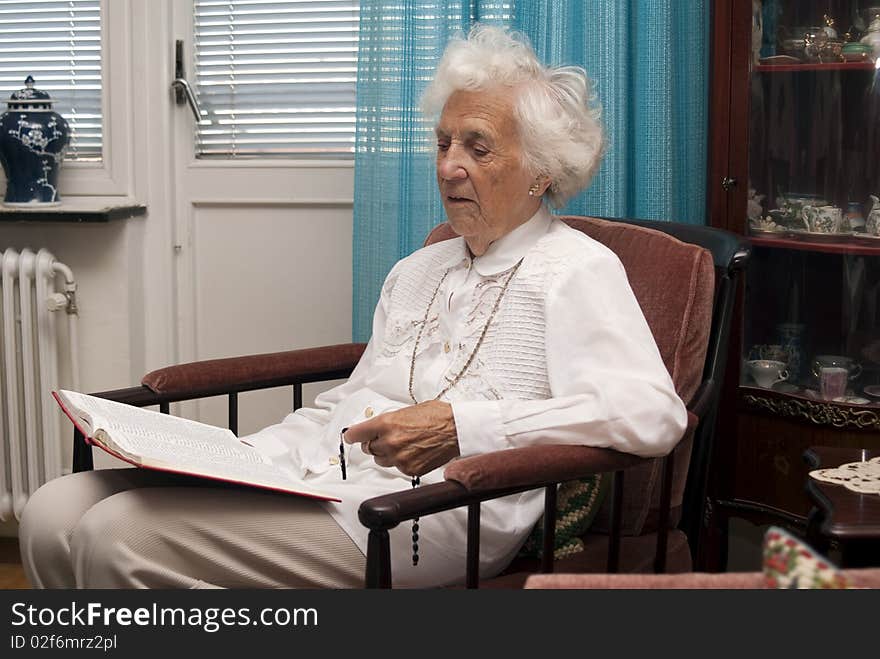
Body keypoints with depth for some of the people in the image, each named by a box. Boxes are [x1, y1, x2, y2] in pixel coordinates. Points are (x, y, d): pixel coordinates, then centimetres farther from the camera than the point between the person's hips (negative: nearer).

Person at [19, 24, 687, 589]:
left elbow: (651, 414, -18)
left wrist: (460, 425, -23)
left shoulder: (575, 271, -1)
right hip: (315, 476, 8)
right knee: (56, 513, -8)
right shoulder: (419, 269, 25)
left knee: (123, 533, -22)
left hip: (424, 513, -8)